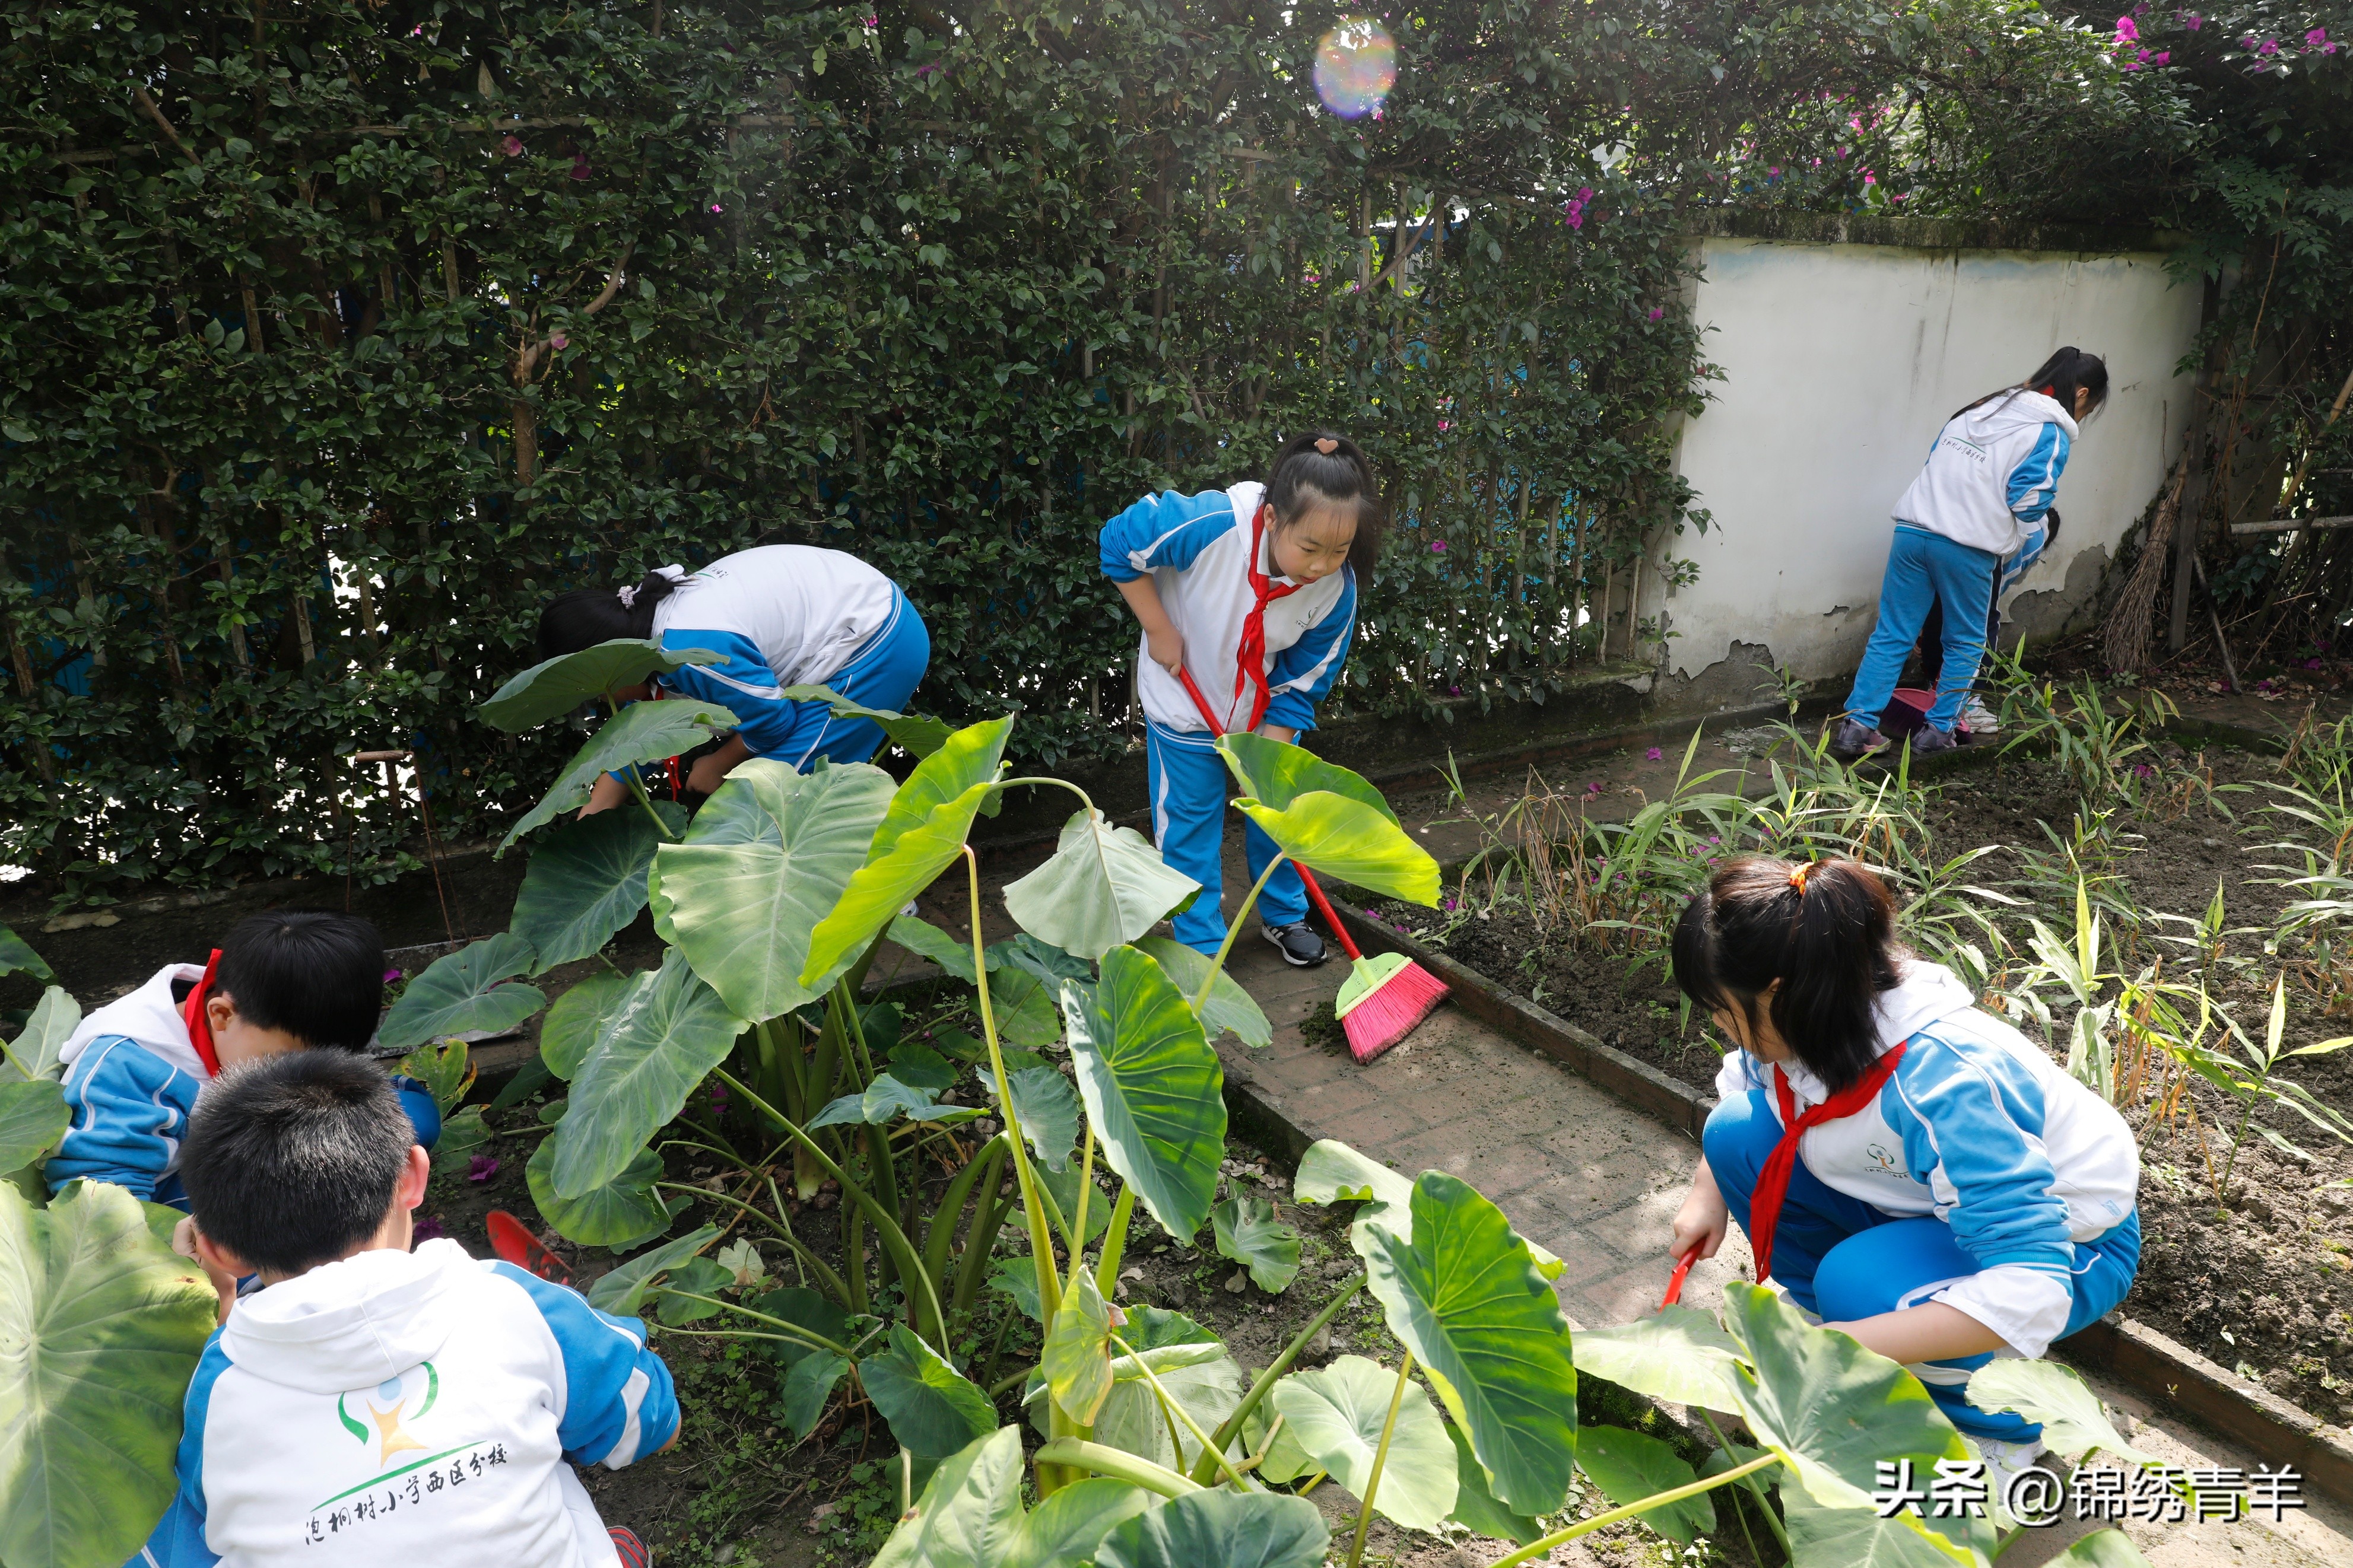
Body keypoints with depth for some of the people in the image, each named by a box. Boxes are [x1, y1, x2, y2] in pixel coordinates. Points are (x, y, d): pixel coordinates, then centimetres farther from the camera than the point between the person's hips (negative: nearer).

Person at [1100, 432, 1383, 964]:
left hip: (1265, 710, 3)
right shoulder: (1210, 525, -38)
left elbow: (1301, 685, -13)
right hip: (1185, 706, -3)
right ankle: (1202, 949, 22)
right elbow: (1120, 545, -22)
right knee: (1190, 823, 6)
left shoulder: (1337, 590, -25)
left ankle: (1285, 917, 41)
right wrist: (1160, 631, -21)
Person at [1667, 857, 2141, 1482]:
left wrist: (1849, 1346, -44)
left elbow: (2032, 1286, -41)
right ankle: (1831, 1321, 7)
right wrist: (1709, 1193, 3)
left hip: (2067, 1240, -6)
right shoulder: (1804, 1023, -17)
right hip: (1926, 1201, 7)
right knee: (1740, 1133, -13)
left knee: (1861, 1283, -34)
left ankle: (2002, 1427, -3)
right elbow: (1741, 1079, 10)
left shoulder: (1942, 1079, -39)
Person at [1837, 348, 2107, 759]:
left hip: (1913, 529, 5)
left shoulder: (1985, 406, 19)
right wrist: (2012, 542, 9)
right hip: (1967, 549, -5)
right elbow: (2030, 500, -9)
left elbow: (1934, 458, 19)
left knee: (1891, 635, 6)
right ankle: (1937, 730, 14)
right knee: (1965, 644, 14)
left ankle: (1857, 725, 0)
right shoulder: (2052, 432, -1)